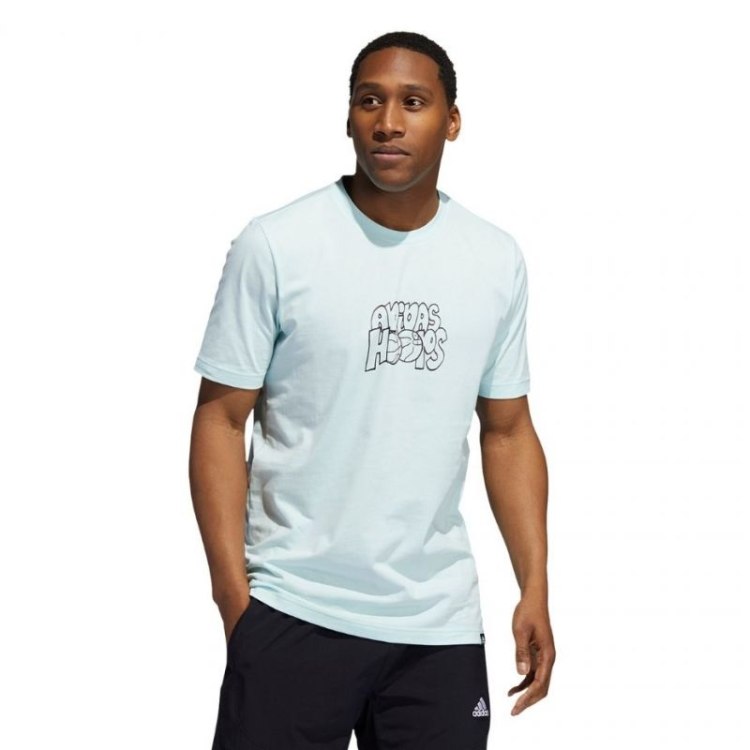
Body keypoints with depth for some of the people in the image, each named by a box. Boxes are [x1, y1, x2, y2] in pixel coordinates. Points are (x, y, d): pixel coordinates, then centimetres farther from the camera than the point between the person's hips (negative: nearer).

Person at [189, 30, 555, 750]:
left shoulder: (497, 259, 5)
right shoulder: (274, 245, -7)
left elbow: (507, 430, 11)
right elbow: (221, 420, -4)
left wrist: (536, 590, 5)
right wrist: (233, 594, -10)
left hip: (441, 620, 3)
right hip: (294, 615, -3)